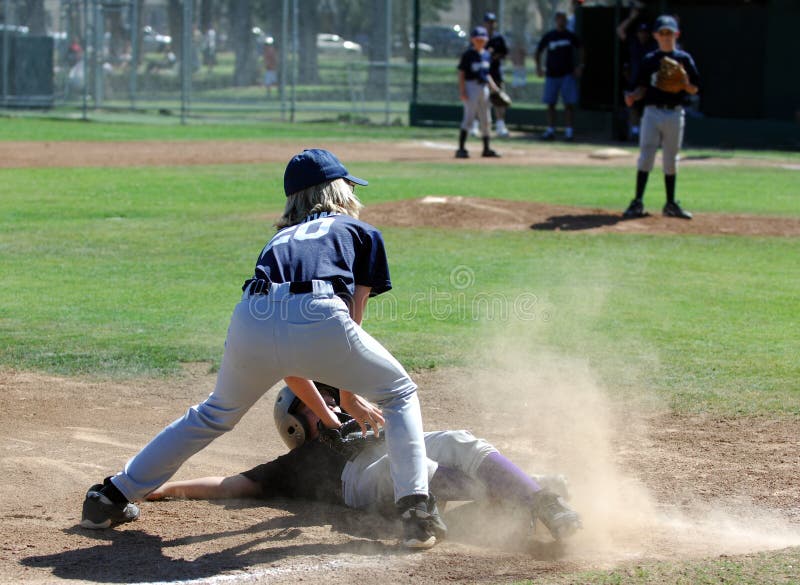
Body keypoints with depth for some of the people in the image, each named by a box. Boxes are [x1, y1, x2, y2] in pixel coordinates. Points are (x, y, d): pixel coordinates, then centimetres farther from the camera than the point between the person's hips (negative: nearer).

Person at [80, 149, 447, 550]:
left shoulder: (280, 240, 39)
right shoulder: (363, 233, 29)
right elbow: (352, 318, 26)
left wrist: (327, 416, 45)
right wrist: (349, 396, 39)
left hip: (252, 324, 4)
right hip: (319, 320, -4)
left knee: (216, 414, 30)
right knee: (399, 395, 21)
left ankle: (111, 498, 34)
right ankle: (416, 509, 3)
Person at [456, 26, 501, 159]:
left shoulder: (486, 55, 13)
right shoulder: (468, 55, -7)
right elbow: (461, 73, -9)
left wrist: (494, 87, 14)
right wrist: (462, 90, -17)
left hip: (484, 87, 7)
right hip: (471, 87, -7)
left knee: (485, 120, 10)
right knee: (468, 118, -11)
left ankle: (486, 149, 18)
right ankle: (461, 149, -11)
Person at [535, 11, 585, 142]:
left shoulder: (571, 36, 3)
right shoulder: (549, 36, 4)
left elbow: (580, 49, 13)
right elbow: (538, 51, 13)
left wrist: (580, 66, 2)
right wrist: (538, 66, 1)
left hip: (568, 74, -1)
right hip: (552, 74, 1)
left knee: (569, 104, -5)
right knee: (550, 104, 2)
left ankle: (569, 131, -1)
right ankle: (550, 130, 8)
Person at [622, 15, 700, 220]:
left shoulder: (684, 59, 4)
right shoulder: (649, 60, 7)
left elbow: (694, 89, 4)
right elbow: (642, 87, 5)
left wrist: (685, 83, -17)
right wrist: (633, 96, -15)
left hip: (675, 114, 0)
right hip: (652, 112, 0)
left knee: (671, 159, 7)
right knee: (646, 155, -8)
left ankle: (671, 204, 16)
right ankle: (637, 203, -9)